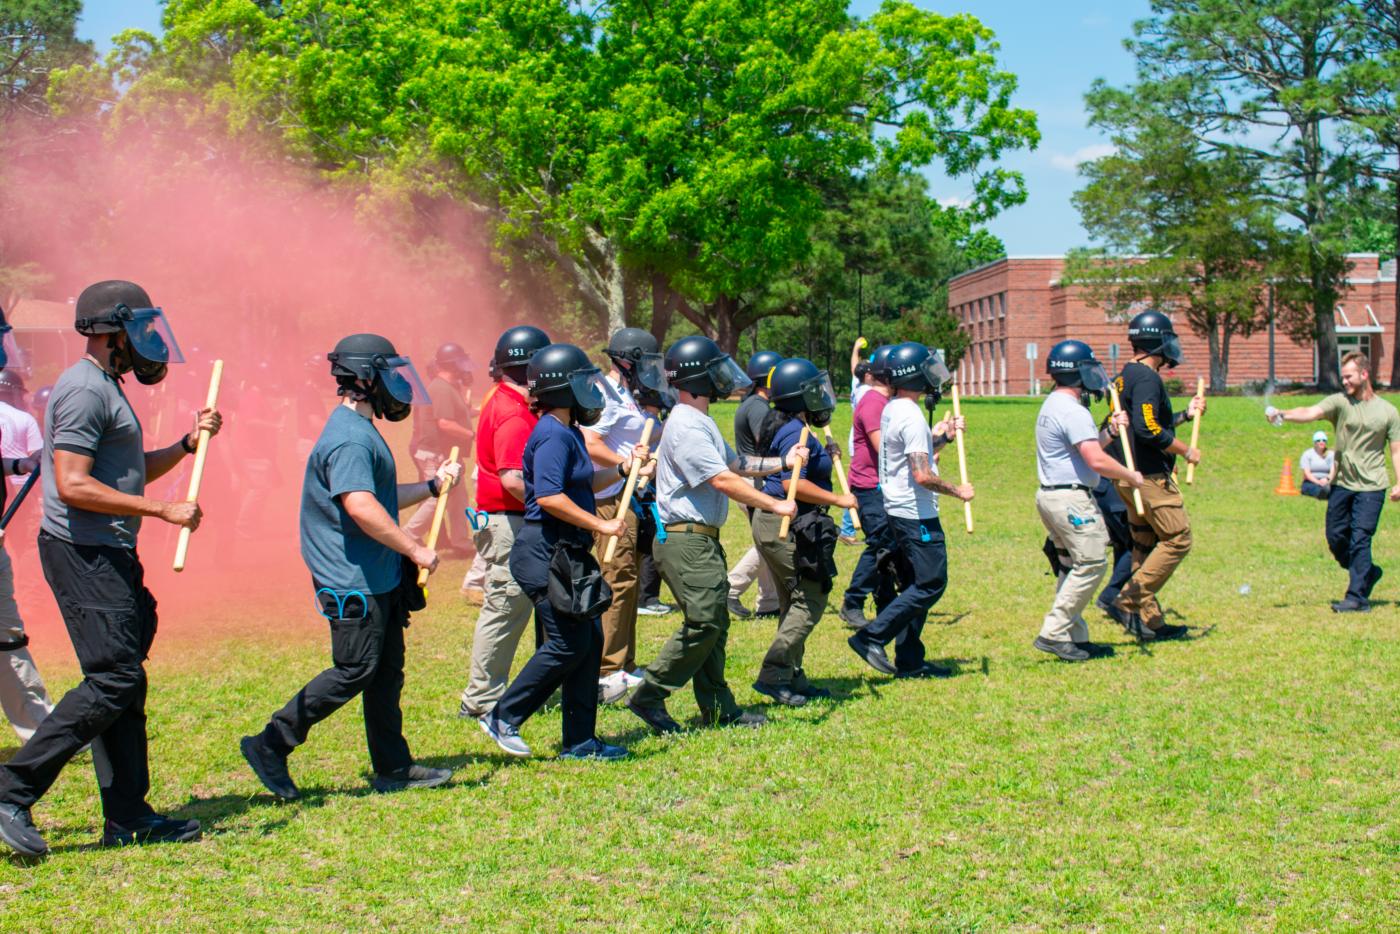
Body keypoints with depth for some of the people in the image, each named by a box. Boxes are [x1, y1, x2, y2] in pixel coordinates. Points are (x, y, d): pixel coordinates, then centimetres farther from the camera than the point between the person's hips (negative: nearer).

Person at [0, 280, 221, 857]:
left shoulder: (106, 388, 19)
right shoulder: (84, 389, -14)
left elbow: (130, 473, 30)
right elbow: (73, 486, -22)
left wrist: (187, 443, 15)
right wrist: (163, 511, -21)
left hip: (110, 556, 11)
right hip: (84, 555, -11)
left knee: (122, 681, 10)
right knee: (114, 680, -14)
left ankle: (128, 815, 15)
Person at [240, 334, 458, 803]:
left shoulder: (361, 431, 17)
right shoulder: (348, 438, -19)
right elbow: (361, 507, -30)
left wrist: (432, 485, 22)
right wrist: (416, 550, -25)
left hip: (380, 578, 11)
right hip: (354, 582, -11)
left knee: (387, 671, 13)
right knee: (355, 671, -7)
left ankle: (394, 768, 19)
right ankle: (271, 745, 1)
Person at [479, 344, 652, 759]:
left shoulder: (570, 432, 15)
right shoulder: (553, 435, -16)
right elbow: (549, 497, -26)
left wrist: (623, 467, 14)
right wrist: (600, 524, -21)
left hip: (569, 553, 11)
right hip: (547, 552, -11)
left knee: (589, 640, 10)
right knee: (569, 644, -9)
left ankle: (580, 740, 16)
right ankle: (504, 718, 4)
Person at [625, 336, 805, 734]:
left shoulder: (701, 422, 18)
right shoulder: (687, 425, -17)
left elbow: (735, 463, 25)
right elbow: (723, 481, -21)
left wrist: (783, 462, 16)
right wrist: (776, 505, -16)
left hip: (703, 539, 11)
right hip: (685, 539, -11)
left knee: (715, 621, 12)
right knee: (703, 621, -12)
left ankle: (717, 707, 18)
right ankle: (649, 696, -4)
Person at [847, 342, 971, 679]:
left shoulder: (891, 410, 11)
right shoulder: (911, 417, -20)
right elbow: (922, 475, -24)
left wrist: (943, 436, 15)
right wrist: (957, 490, -11)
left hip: (898, 512, 10)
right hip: (917, 515, -10)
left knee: (918, 585, 14)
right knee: (931, 584, -5)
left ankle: (909, 661, 16)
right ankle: (872, 638, -7)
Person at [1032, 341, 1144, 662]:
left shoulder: (1051, 406, 15)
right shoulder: (1073, 411, -17)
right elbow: (1097, 461, -24)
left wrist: (1109, 430, 11)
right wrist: (1131, 476, -11)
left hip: (1049, 495, 11)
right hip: (1071, 499, -11)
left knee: (1073, 567, 15)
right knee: (1092, 563, -8)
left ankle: (1076, 638, 16)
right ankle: (1053, 633, -9)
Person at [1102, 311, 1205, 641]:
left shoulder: (1125, 377, 16)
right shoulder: (1146, 378, -15)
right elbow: (1148, 430, -24)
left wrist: (1186, 414, 22)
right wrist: (1186, 450, -14)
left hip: (1128, 476, 10)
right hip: (1149, 476, -10)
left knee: (1147, 545, 12)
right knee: (1178, 539, -6)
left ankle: (1149, 621, 12)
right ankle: (1133, 598, -11)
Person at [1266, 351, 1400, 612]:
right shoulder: (1340, 402, 1)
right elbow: (1310, 413, -16)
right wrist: (1283, 414, -34)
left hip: (1371, 487, -3)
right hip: (1342, 483, 3)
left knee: (1359, 540, -9)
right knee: (1336, 537, 7)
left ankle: (1357, 598, -4)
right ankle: (1368, 573, 31)